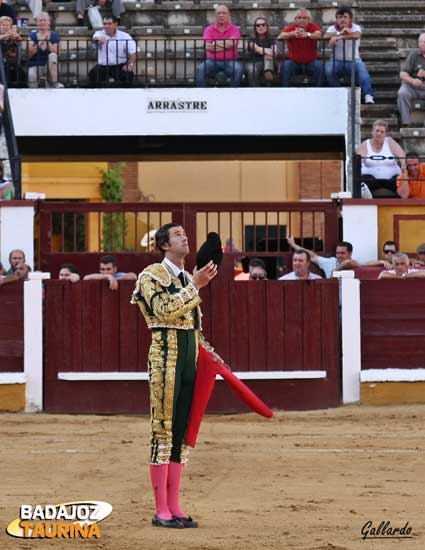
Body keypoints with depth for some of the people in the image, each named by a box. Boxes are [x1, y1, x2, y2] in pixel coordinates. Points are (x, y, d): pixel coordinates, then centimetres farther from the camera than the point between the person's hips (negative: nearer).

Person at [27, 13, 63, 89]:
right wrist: (40, 42, -17)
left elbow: (56, 53, -7)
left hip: (50, 66, 2)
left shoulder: (54, 35, 5)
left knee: (52, 55, -31)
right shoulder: (32, 35, 4)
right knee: (31, 75, -37)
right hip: (35, 66, -2)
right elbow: (29, 55, -8)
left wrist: (48, 41, -15)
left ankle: (55, 84, -30)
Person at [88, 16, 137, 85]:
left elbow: (133, 52, -2)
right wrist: (100, 39, -47)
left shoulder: (125, 36, 3)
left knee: (129, 74, -30)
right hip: (103, 66, 0)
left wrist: (130, 64, -21)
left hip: (120, 66, 0)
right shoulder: (99, 34, 4)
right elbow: (95, 38, -22)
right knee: (92, 73, -29)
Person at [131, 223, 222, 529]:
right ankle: (161, 511, -4)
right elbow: (166, 311, -20)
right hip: (166, 356, -8)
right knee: (163, 429, -6)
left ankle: (174, 507, 12)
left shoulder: (188, 279, 20)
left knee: (181, 432, 8)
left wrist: (210, 353, 14)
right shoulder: (152, 275, -4)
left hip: (190, 359, 8)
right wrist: (196, 285, -19)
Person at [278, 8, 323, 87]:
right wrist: (293, 33, -45)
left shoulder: (313, 27, -7)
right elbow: (280, 36, -26)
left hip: (310, 62, 0)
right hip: (294, 62, 0)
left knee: (318, 65, -28)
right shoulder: (291, 28, -7)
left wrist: (307, 34, -53)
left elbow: (318, 35, -31)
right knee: (285, 65, -28)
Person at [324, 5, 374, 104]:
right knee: (328, 67, -31)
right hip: (337, 61, 1)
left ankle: (368, 95, -42)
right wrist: (340, 32, -27)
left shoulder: (355, 27, 0)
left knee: (361, 67, -33)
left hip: (353, 61, -1)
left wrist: (339, 37, -33)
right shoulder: (333, 28, 5)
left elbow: (357, 35, -26)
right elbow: (325, 36, -17)